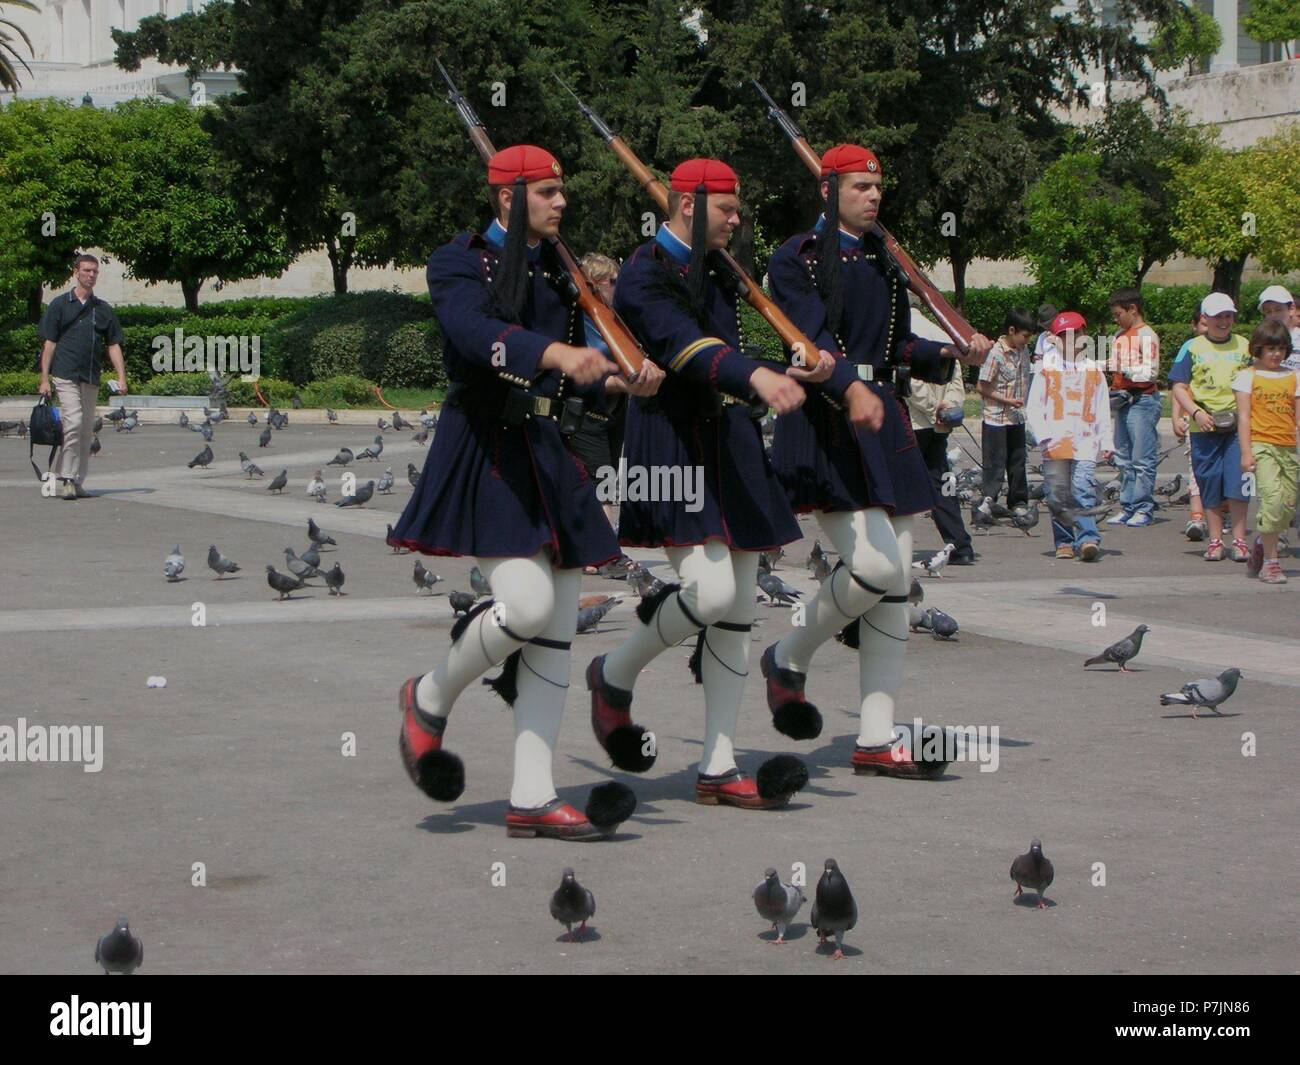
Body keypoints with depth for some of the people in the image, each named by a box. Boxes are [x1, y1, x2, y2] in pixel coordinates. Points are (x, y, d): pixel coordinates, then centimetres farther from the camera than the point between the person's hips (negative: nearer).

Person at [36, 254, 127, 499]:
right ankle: (66, 479, -15)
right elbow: (49, 343, 1)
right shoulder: (60, 304, 3)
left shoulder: (103, 309, 14)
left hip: (91, 378, 5)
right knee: (73, 422, -18)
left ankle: (78, 481, 13)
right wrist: (44, 378, -5)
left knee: (86, 430, 6)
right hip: (65, 375, -5)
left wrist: (121, 377, 2)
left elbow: (113, 345, 13)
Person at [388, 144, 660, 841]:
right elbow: (477, 331, -27)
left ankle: (531, 800, 5)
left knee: (555, 634, 2)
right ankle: (430, 698, 7)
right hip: (487, 453, -8)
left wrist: (615, 378, -4)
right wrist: (554, 352, -42)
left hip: (551, 456, 8)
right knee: (528, 603, -21)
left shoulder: (555, 271, 18)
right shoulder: (460, 262, -5)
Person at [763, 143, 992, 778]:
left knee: (896, 584, 2)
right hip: (827, 424, -8)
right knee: (874, 564, -20)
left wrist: (951, 353, 3)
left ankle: (876, 741, 4)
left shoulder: (882, 261, 19)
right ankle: (789, 659, 6)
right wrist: (851, 390, -35)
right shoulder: (797, 259, -4)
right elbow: (812, 339, -19)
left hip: (886, 423, 8)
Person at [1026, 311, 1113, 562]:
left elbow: (1102, 410, 16)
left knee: (1084, 489, -16)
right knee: (1058, 496, 4)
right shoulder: (1047, 369, 9)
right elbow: (1033, 408, 7)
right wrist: (1043, 436, -5)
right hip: (1055, 443, 1)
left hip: (1085, 442, -1)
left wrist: (1106, 441, 9)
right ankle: (1064, 542, 13)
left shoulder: (1094, 371, 12)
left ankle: (1088, 538, -23)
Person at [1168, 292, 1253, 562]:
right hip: (1204, 427, 0)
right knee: (1210, 484, 3)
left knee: (1236, 483, -8)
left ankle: (1239, 540, -2)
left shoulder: (1244, 346, 10)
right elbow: (1179, 387, 4)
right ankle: (1215, 541, 11)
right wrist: (1196, 412, -10)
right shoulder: (1192, 348, 6)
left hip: (1238, 426, 0)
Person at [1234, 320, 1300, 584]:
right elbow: (1243, 416, 0)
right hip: (1261, 445, -4)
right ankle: (1270, 562, -13)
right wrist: (1246, 452, -8)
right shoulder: (1247, 376, 4)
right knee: (1272, 498, -20)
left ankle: (1261, 543, 31)